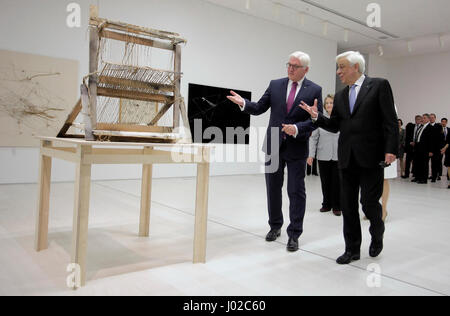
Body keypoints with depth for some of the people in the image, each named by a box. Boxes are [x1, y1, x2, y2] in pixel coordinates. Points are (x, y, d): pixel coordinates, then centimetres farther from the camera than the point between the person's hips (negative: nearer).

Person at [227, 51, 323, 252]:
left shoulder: (314, 90, -1)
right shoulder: (275, 85, 7)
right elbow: (260, 108, 5)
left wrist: (297, 128, -22)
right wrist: (244, 103, -14)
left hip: (297, 148, -3)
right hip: (274, 145, 3)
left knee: (296, 192, 2)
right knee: (273, 188, 13)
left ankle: (294, 235, 13)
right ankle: (275, 226, 32)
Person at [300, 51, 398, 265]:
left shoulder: (379, 85, 0)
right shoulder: (340, 96, 16)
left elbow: (390, 120, -6)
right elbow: (335, 126, 13)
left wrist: (391, 149, -14)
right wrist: (317, 116, -4)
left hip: (371, 157, -5)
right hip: (347, 159, 5)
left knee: (369, 203, 0)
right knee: (348, 205, 8)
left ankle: (377, 234, 32)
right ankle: (352, 249, 21)